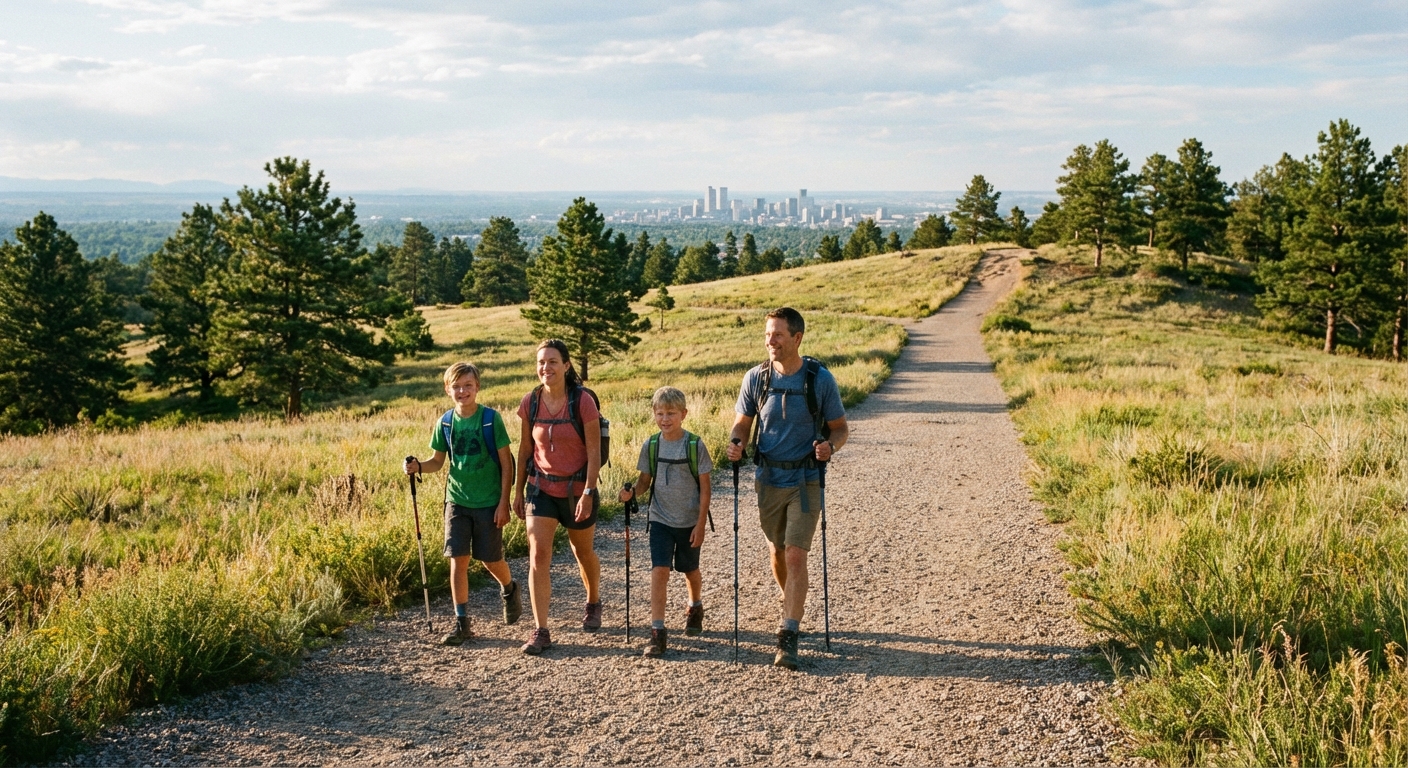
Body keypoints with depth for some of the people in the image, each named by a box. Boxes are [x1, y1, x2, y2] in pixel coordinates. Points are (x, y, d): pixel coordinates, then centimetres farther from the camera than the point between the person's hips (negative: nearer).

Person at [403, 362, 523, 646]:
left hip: (488, 502, -3)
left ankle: (509, 590, 40)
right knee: (458, 560, -2)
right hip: (457, 501, 3)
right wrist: (418, 466, -13)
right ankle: (461, 622, 5)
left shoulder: (491, 419, -10)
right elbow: (437, 461, 9)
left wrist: (504, 502, -10)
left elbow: (506, 462, -7)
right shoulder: (445, 423, 0)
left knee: (491, 560, 8)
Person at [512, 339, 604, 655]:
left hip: (577, 490, -2)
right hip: (541, 489, 2)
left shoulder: (583, 401, -14)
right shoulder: (530, 402, -4)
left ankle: (593, 604, 45)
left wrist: (588, 493, -20)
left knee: (583, 552, 17)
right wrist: (518, 491, 9)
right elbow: (525, 449, 6)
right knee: (538, 555, -10)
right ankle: (540, 631, -7)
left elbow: (594, 452, -13)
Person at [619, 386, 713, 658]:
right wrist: (632, 492, -18)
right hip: (660, 520, 1)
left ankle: (695, 608, 47)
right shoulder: (650, 446, -4)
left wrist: (700, 524, -10)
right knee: (659, 570, -13)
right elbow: (645, 480, 5)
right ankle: (657, 631, -12)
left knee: (690, 570, 18)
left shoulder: (695, 446, -11)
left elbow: (704, 487, -8)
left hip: (690, 522, -1)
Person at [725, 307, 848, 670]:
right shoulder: (756, 378, -3)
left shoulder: (820, 379, -9)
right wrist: (736, 442, -15)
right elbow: (743, 422, 7)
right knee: (778, 552, 17)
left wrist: (830, 445, -22)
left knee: (796, 556, -12)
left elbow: (839, 428, 0)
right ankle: (793, 605, 43)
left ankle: (788, 638, -12)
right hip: (769, 477, 3)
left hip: (805, 480, -3)